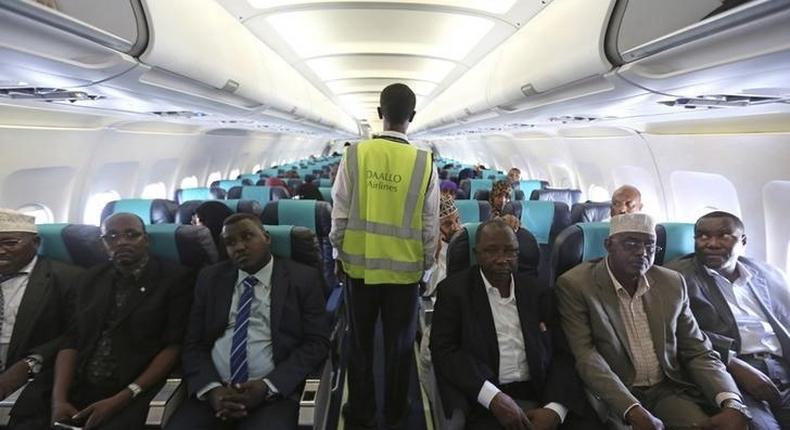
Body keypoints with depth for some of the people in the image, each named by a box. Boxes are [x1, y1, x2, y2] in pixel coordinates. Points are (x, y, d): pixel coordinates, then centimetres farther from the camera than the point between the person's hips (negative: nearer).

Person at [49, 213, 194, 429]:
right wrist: (59, 399, -6)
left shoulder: (175, 278, -5)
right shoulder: (92, 278, 12)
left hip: (136, 395, -4)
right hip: (79, 392, 5)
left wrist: (121, 399, -14)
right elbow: (71, 340, 8)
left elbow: (174, 346, -9)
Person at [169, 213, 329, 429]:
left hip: (273, 392, -2)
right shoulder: (210, 278, 11)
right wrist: (211, 388, -9)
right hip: (213, 390, 3)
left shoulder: (303, 279, 0)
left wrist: (267, 386, -13)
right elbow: (193, 343, 8)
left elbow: (317, 342, -3)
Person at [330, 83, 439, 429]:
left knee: (360, 341, 16)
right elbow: (430, 223, -4)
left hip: (360, 262, 1)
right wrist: (427, 263, 11)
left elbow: (340, 212, -5)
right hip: (405, 267, 0)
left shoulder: (354, 155, -9)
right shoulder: (424, 163, -9)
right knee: (399, 343, 16)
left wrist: (339, 253, 10)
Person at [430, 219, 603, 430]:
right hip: (485, 404, -2)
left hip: (541, 395, 3)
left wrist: (555, 408, -9)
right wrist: (494, 397, -16)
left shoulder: (536, 290, 10)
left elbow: (562, 353, 7)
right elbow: (444, 351, -5)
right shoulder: (454, 289, 2)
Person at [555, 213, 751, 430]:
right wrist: (634, 411, -27)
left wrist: (733, 405, -13)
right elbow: (585, 356, -16)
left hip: (669, 390, 4)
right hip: (616, 396, -4)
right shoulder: (575, 285, -11)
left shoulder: (672, 282, 5)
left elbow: (698, 352, 4)